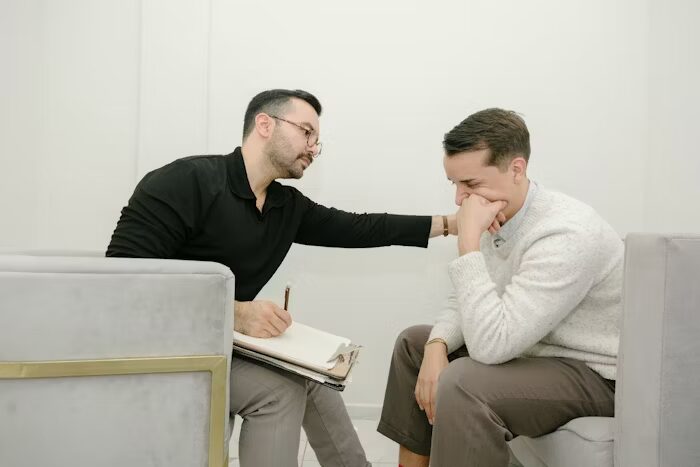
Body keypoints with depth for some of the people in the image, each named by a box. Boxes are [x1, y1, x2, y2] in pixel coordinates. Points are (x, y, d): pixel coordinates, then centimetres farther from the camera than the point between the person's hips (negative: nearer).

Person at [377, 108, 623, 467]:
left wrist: (469, 239, -32)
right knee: (415, 342, 13)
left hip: (591, 373, -9)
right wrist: (436, 347, -10)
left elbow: (489, 345, -34)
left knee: (461, 384, -33)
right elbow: (468, 302, 10)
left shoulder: (564, 235, -29)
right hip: (536, 351, 9)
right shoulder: (501, 217, -1)